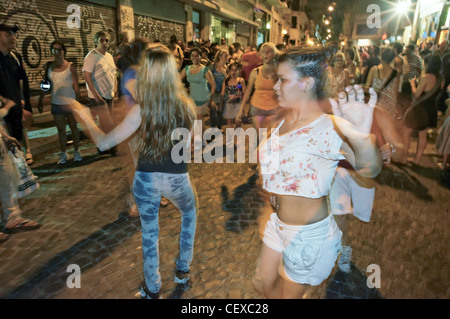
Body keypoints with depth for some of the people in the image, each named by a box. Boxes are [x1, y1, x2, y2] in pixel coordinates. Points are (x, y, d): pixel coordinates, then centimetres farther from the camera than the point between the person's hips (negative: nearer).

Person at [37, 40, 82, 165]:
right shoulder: (48, 66, 3)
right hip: (56, 103, 3)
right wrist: (40, 100, 9)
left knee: (73, 127, 9)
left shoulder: (70, 66, -4)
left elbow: (76, 86, -4)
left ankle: (76, 151, 21)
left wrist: (78, 101, -7)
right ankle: (63, 154, 17)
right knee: (60, 129, 8)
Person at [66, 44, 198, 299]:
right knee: (190, 214, 30)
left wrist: (85, 117, 2)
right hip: (177, 179, 1)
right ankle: (183, 270, 40)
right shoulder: (187, 105, -11)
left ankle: (153, 288, 35)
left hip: (147, 179, -1)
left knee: (149, 232, 18)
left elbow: (104, 143, -15)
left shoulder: (142, 110, -17)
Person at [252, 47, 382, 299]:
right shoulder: (285, 118, -1)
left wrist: (361, 138, -57)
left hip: (309, 235, -7)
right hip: (279, 222, 7)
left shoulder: (328, 128, -25)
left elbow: (369, 169, -38)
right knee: (264, 281, 25)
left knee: (289, 293, 19)